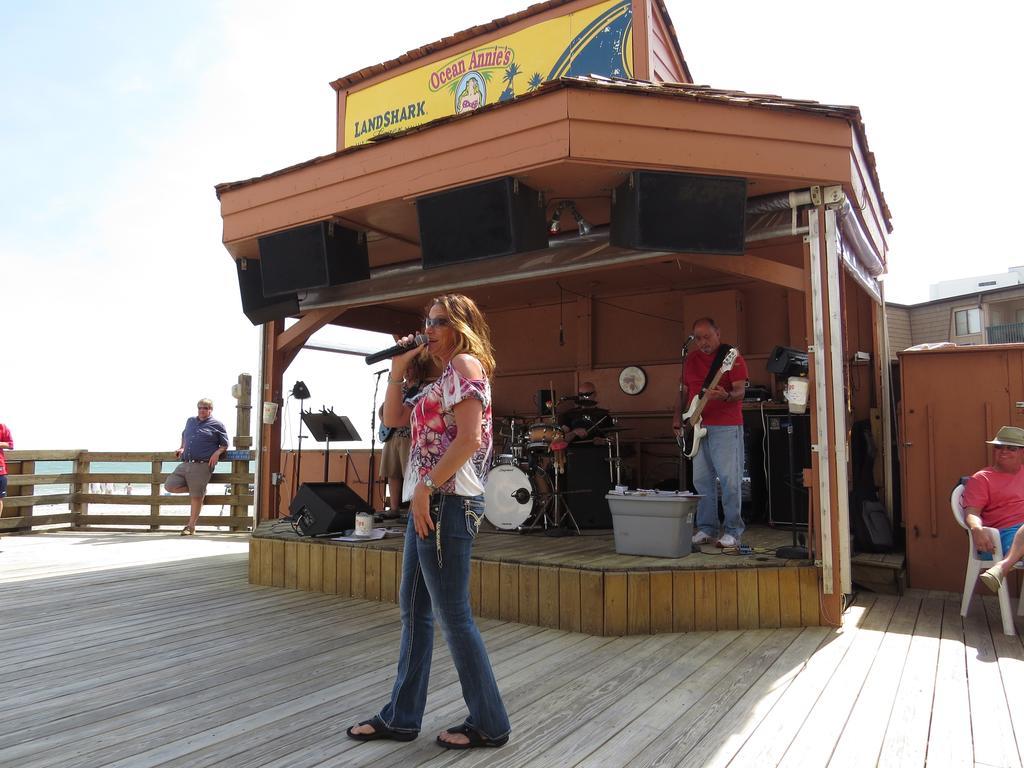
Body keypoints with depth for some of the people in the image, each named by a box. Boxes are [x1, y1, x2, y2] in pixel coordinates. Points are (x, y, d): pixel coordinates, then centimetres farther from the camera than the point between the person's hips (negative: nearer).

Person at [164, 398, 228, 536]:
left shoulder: (217, 425, 3)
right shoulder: (190, 421, 18)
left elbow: (224, 445, 5)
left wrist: (217, 452, -14)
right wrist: (182, 448, 21)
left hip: (202, 466, -6)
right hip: (184, 464, 6)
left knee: (196, 497, -2)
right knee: (170, 486, -5)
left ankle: (191, 526, 11)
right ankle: (197, 489, 16)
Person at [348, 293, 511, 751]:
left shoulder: (466, 363, -8)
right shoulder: (441, 379, 21)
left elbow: (469, 439, -19)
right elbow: (392, 418, 22)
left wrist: (425, 487, -19)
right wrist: (398, 368, 13)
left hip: (448, 501, -10)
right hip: (427, 501, 10)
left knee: (452, 614, -3)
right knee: (414, 609, 14)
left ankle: (489, 724, 12)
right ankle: (401, 717, 26)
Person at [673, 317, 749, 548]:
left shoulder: (731, 357, -3)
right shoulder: (690, 359, 14)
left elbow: (740, 391, -10)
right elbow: (683, 391, 20)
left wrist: (725, 396, -31)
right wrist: (678, 417, 10)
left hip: (726, 427, -5)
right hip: (698, 427, 6)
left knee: (730, 480, -7)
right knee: (701, 480, 7)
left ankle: (733, 532, 2)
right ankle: (706, 529, 16)